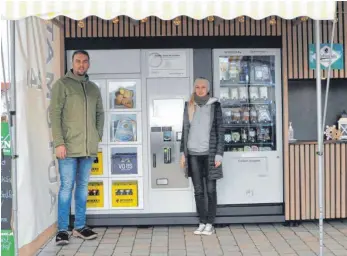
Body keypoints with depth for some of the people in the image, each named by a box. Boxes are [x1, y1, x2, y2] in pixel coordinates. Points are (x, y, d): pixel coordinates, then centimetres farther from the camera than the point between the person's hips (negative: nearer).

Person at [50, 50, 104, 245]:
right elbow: (55, 114, -7)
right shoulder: (62, 85, -1)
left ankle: (80, 226, 19)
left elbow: (100, 114, 18)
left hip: (89, 147, 5)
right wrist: (59, 142, -14)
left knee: (83, 186, 10)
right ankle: (63, 229, 6)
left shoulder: (94, 88, 14)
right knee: (67, 186, -3)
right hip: (69, 146, -5)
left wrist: (98, 137, 5)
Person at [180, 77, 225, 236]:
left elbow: (220, 130, -1)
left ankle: (210, 224, 11)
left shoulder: (214, 105, 0)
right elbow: (185, 130, 12)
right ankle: (202, 223, 15)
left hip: (209, 153, -3)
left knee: (210, 190, 2)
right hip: (193, 153, 3)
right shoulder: (189, 106, 9)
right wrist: (183, 153, 8)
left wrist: (219, 155, -7)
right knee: (198, 190, 6)